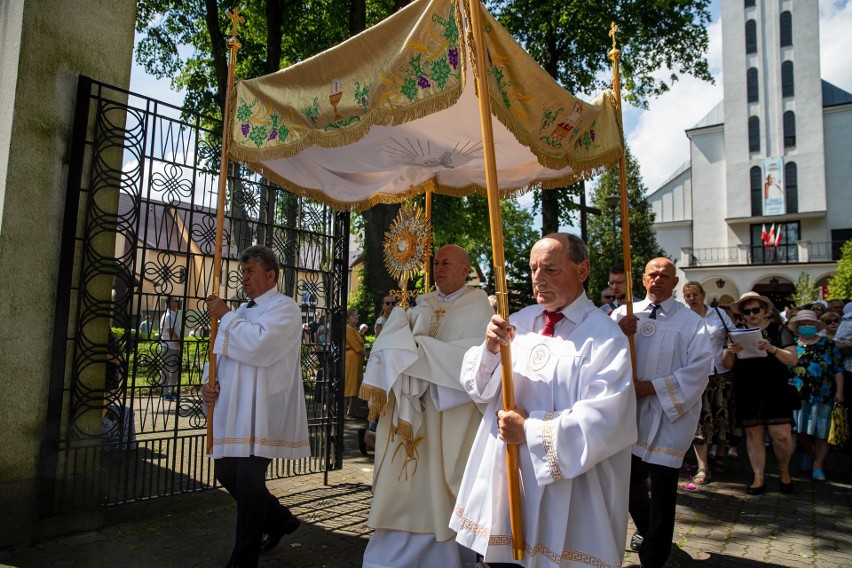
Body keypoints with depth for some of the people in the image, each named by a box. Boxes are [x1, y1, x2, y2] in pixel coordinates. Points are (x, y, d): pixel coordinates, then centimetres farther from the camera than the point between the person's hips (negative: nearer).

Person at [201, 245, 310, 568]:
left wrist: (225, 316, -11)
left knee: (248, 480, -5)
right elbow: (222, 354, 22)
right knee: (227, 474, 13)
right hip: (232, 408, 9)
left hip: (260, 411, -9)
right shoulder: (242, 311, 19)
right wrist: (210, 383, 2)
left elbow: (258, 344, -24)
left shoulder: (284, 308, -7)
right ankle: (280, 520, 34)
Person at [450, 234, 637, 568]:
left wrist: (530, 430, -16)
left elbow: (603, 421, -20)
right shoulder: (520, 322, 4)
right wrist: (490, 348, -16)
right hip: (503, 477, 5)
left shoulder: (603, 337, -12)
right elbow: (478, 388, 3)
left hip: (566, 494, -4)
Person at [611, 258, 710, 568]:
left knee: (662, 488, 1)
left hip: (670, 413, -3)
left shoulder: (690, 321, -4)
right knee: (631, 479, 17)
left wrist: (652, 387, -18)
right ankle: (646, 530, 46)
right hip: (630, 410, 4)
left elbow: (698, 369, -12)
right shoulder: (624, 314, 4)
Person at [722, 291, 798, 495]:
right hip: (746, 393, 2)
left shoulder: (778, 330, 4)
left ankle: (784, 471, 23)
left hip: (775, 392, -2)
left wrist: (772, 349, -21)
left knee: (781, 435, -4)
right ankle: (758, 478, 16)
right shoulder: (737, 333, 9)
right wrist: (730, 352, -16)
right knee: (753, 434, 6)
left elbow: (792, 359, -3)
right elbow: (727, 364, 6)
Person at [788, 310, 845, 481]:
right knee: (800, 430, 4)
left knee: (821, 432, 0)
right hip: (798, 396, 1)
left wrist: (839, 392, -4)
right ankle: (809, 453, 31)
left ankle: (818, 466, 10)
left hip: (822, 396, -1)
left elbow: (838, 369, 3)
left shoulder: (828, 344, 5)